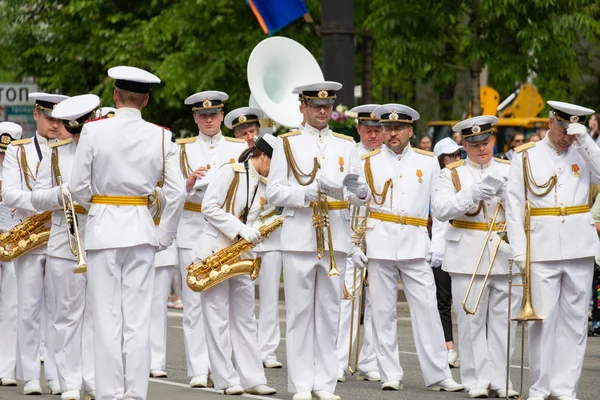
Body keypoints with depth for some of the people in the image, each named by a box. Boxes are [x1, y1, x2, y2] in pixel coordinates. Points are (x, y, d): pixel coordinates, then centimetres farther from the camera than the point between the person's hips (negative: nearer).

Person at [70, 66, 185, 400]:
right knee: (138, 319, 5)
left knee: (108, 318, 2)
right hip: (141, 231, 2)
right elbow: (176, 193, -3)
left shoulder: (94, 131, -7)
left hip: (103, 230, -2)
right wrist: (163, 236, 7)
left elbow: (79, 189, -4)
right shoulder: (161, 136, -2)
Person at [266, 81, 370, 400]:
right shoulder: (287, 144, 5)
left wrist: (357, 191, -16)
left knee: (329, 313, 5)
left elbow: (364, 197, 8)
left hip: (335, 239, 2)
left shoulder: (346, 145, 12)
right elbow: (274, 193, -3)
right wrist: (311, 192, -17)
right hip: (299, 238, -2)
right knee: (299, 313, 0)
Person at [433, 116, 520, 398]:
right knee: (472, 321, -2)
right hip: (468, 256, -2)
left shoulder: (510, 170, 12)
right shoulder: (452, 174, 6)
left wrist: (508, 194, -17)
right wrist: (472, 193, -19)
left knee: (503, 320, 0)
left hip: (506, 254, 2)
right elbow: (440, 210, -8)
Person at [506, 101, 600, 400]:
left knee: (574, 319, 4)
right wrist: (519, 250, -6)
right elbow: (513, 204, 1)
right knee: (542, 318, -2)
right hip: (542, 248, -2)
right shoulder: (526, 157, 5)